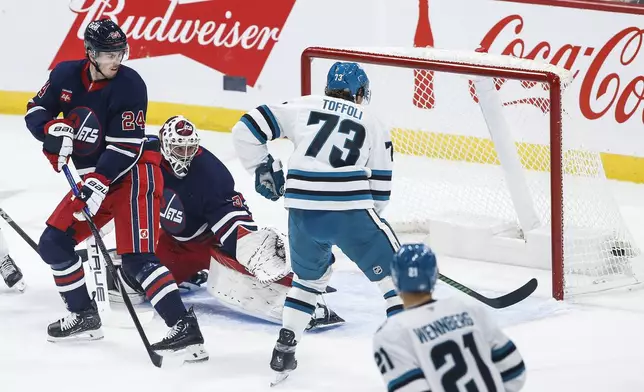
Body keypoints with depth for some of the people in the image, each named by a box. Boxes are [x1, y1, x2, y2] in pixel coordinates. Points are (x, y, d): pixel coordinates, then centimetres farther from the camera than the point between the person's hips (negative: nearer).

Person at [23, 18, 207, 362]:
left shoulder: (129, 85, -19)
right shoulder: (66, 75, -2)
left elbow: (125, 147, -21)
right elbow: (36, 111, 8)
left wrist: (98, 184, -31)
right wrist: (53, 129, -15)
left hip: (133, 174, -7)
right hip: (94, 177, 7)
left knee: (137, 259, -21)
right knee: (53, 243, 8)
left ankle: (185, 328, -28)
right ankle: (84, 317, 23)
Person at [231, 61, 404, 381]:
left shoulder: (301, 107, 16)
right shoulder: (373, 124, 16)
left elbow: (246, 130, 10)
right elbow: (380, 189, 14)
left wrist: (262, 169, 23)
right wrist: (369, 219, 30)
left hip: (303, 212, 3)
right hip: (351, 211, -3)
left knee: (310, 276, 29)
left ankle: (284, 351, 24)